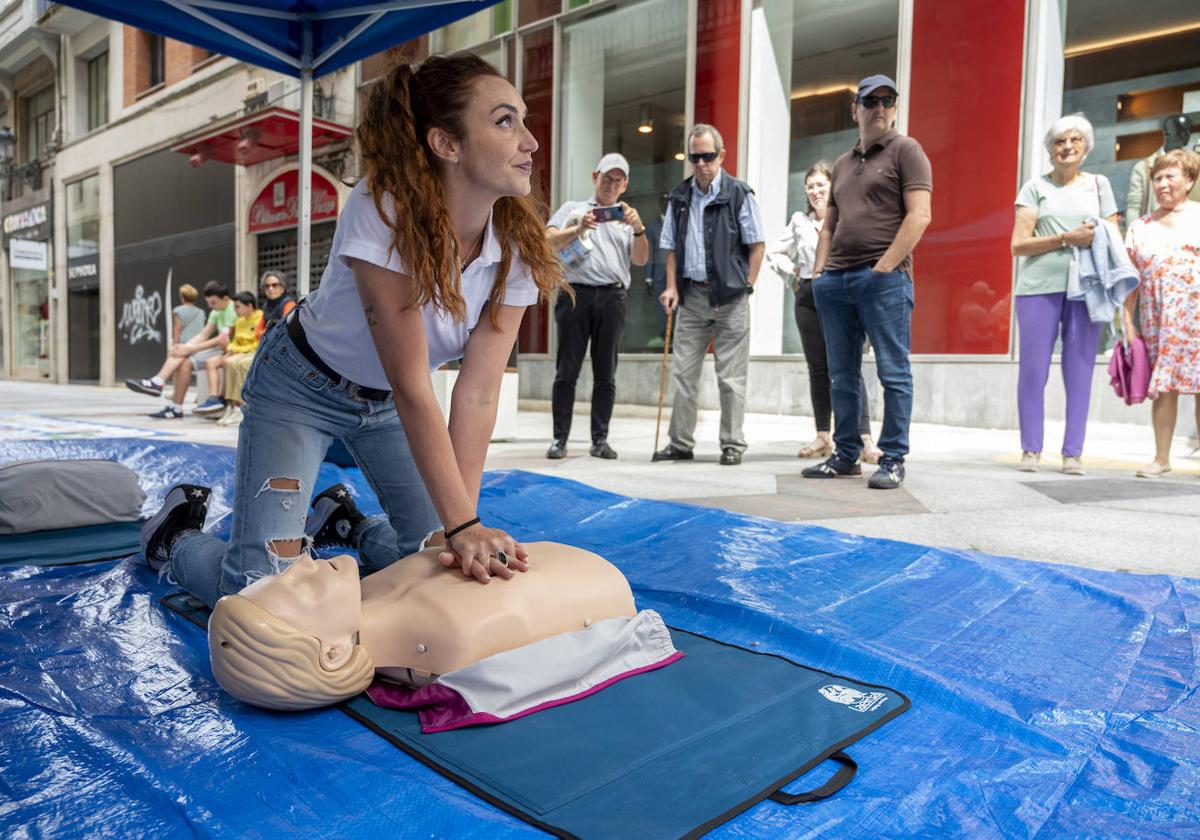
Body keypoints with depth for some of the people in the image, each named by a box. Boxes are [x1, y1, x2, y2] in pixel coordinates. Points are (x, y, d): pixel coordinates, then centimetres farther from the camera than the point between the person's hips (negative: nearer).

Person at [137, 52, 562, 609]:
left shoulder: (517, 243, -20)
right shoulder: (380, 213, -33)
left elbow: (477, 392, -23)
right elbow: (413, 390, -35)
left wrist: (464, 529, -28)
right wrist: (462, 523, -38)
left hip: (385, 400, 5)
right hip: (304, 386, -5)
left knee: (443, 560, 0)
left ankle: (342, 520, 29)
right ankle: (176, 531, 21)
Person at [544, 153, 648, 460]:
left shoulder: (626, 219, 22)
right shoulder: (572, 209, 18)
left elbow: (640, 259, 7)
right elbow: (549, 242, 3)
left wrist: (639, 229, -10)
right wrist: (579, 229, -12)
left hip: (612, 297, 2)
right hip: (576, 294, -2)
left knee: (605, 374, 1)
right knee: (567, 371, -3)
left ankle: (600, 440, 6)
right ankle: (560, 439, 1)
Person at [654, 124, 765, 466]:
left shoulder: (739, 194, -2)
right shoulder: (680, 196, 11)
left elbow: (757, 245, -1)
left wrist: (745, 287, -7)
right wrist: (672, 286, 3)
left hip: (729, 296, -4)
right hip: (691, 294, 4)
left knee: (731, 376, 0)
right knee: (683, 372, 6)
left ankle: (732, 444, 11)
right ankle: (681, 443, 15)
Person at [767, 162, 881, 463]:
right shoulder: (799, 221, 14)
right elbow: (774, 252, 23)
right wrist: (792, 271, 10)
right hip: (808, 299, 4)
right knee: (818, 368, 7)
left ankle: (865, 438, -12)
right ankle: (823, 437, 12)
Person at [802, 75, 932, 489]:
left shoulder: (905, 150, 4)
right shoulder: (843, 164, 23)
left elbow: (919, 215, -8)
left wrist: (885, 267, -14)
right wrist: (819, 270, 10)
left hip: (884, 279, -6)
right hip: (835, 280, 7)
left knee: (893, 373, -4)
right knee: (842, 375, 8)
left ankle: (892, 460, 2)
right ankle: (846, 455, 17)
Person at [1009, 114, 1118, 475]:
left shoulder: (1099, 184, 16)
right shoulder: (1035, 187, 9)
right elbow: (1018, 244, -1)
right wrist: (1067, 238, -12)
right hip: (1040, 286, -2)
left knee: (1079, 373, 1)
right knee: (1033, 370, -2)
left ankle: (1073, 452, 7)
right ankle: (1031, 449, 7)